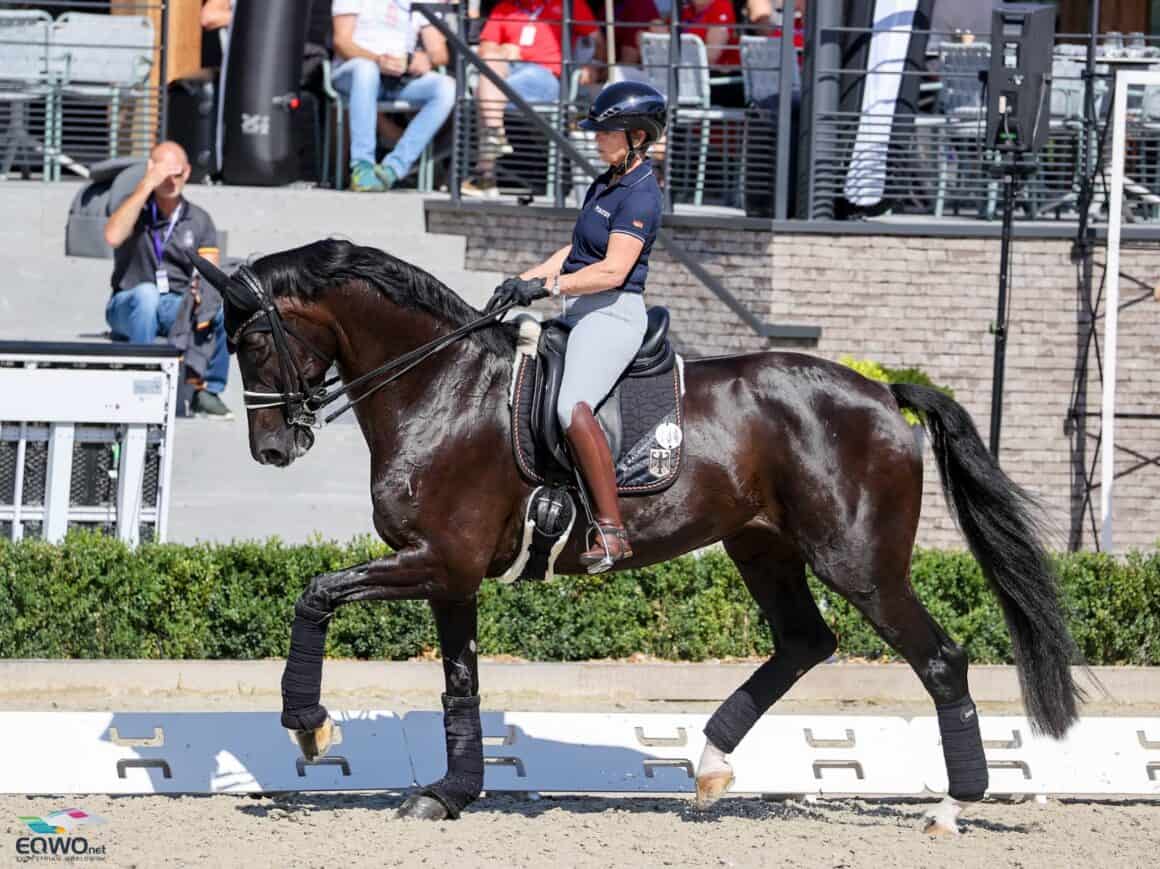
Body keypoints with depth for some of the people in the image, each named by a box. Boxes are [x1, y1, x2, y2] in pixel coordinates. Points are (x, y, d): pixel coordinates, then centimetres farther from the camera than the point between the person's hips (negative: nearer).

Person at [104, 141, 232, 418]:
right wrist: (147, 185, -23)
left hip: (177, 307, 3)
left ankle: (208, 390, -12)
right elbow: (113, 237, -24)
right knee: (147, 293, -37)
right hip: (128, 308, -3)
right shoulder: (133, 206, -1)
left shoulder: (198, 220, 8)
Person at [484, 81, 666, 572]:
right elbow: (578, 250, 22)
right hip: (582, 312, 11)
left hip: (612, 314, -11)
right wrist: (523, 280, 11)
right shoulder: (608, 182, 16)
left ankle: (612, 531, -32)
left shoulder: (639, 196, -14)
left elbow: (613, 270, -22)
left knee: (573, 406, -30)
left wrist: (547, 286, -21)